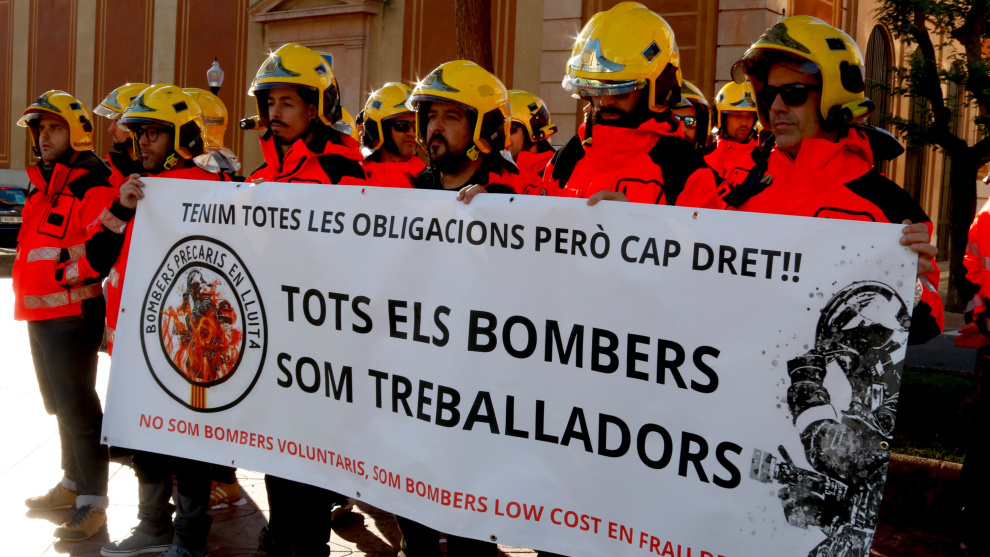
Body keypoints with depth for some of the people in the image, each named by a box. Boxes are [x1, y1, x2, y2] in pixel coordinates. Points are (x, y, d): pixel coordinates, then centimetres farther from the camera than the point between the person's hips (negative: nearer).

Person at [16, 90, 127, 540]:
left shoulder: (93, 185, -14)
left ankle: (92, 503, 2)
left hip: (73, 314, -10)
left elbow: (105, 247, -25)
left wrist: (70, 274, -28)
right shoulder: (42, 185, 16)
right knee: (59, 403, 19)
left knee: (78, 406, -6)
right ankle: (72, 484, 33)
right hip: (39, 314, 10)